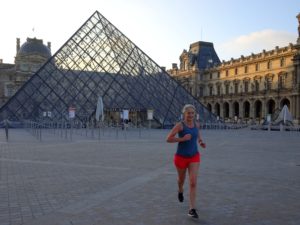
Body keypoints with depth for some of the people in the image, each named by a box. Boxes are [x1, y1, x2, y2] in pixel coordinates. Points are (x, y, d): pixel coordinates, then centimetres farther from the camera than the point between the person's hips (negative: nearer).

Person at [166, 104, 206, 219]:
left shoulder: (196, 124, 0)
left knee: (193, 182, -12)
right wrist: (182, 139, -28)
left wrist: (201, 142, 4)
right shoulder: (179, 125, -15)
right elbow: (168, 139, -18)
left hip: (194, 157, 2)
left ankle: (192, 209, -6)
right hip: (181, 157, -2)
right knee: (181, 179, 21)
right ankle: (180, 190, 57)